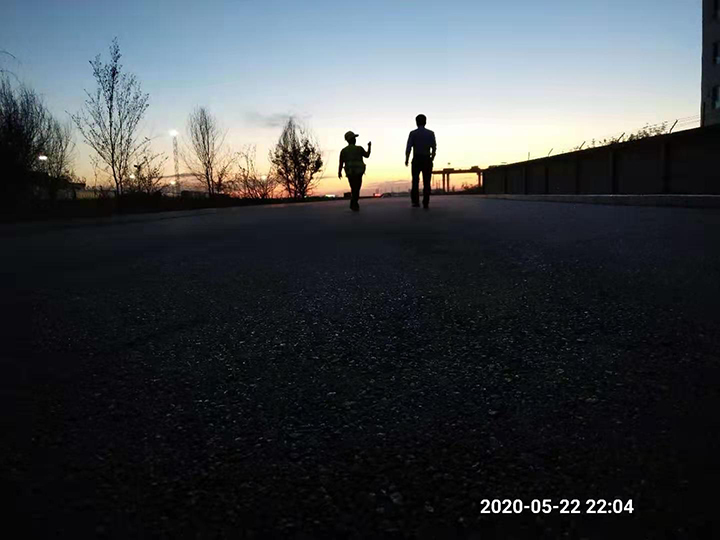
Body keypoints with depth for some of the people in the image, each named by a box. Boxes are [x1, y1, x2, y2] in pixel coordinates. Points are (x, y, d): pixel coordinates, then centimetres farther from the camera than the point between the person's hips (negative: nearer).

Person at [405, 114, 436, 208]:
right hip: (427, 160, 1)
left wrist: (407, 159, 3)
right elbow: (434, 148, -3)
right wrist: (432, 158, 13)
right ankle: (425, 203, -2)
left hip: (417, 159, -1)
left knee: (415, 180, 8)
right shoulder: (431, 133, 1)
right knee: (426, 182, 6)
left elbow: (409, 147, -10)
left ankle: (415, 201, -5)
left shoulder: (413, 133, -3)